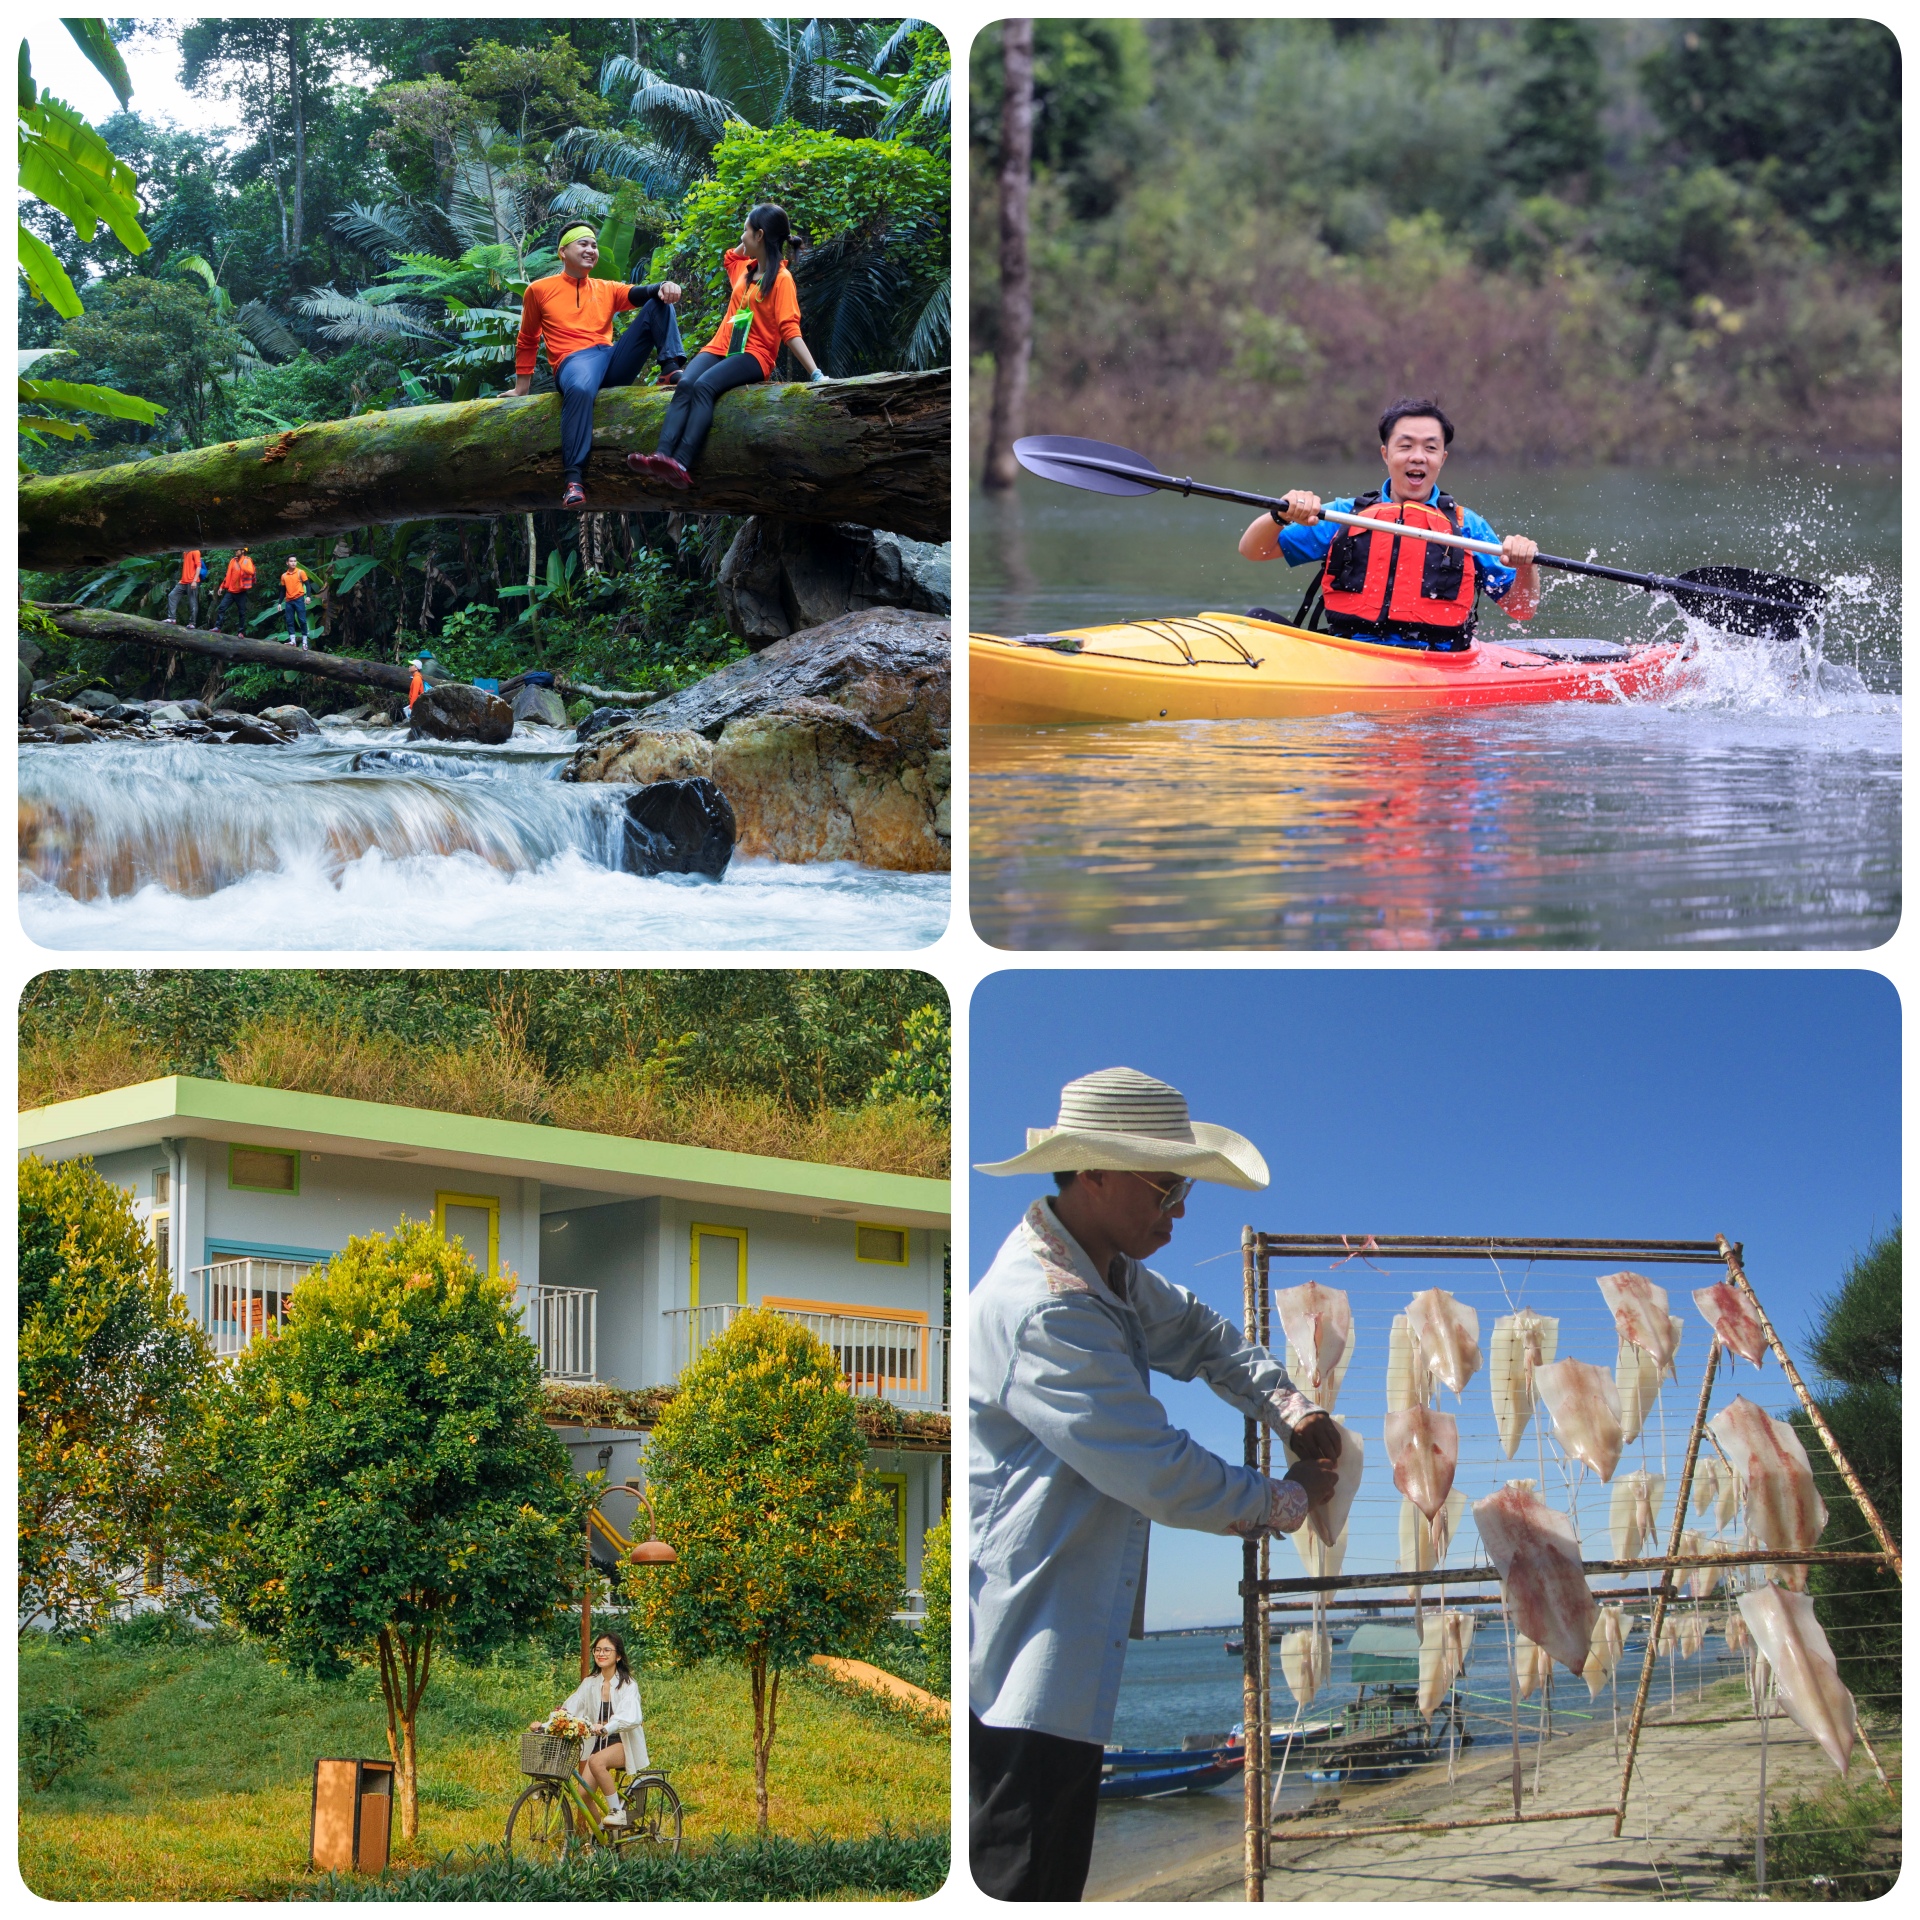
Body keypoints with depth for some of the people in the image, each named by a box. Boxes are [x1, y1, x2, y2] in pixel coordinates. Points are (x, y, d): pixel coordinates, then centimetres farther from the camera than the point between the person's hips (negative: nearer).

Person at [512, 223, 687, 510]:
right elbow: (527, 342, 21)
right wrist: (521, 389, 17)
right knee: (580, 389, -44)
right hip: (574, 362, -4)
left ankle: (671, 369, -25)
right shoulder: (539, 290, 14)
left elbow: (637, 294, 3)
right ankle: (573, 480, -50)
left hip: (614, 360, 4)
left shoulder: (606, 290, 22)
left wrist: (663, 287, -21)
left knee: (659, 303, -5)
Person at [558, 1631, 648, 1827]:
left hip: (624, 1744, -5)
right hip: (599, 1744, 5)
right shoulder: (590, 1683, 6)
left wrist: (606, 1728, -45)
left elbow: (630, 1717, -26)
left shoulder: (627, 1684, -9)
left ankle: (617, 1810, -21)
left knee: (597, 1762, -35)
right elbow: (572, 1706, -5)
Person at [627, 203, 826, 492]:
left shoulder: (781, 279, -4)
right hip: (720, 348, 7)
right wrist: (750, 242, 27)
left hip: (753, 356, -7)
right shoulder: (746, 269, 19)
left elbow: (790, 331, -12)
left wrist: (815, 373, -22)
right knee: (685, 384, -25)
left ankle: (682, 466, -51)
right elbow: (730, 256, 44)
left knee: (704, 386, -34)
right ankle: (661, 456, -45)